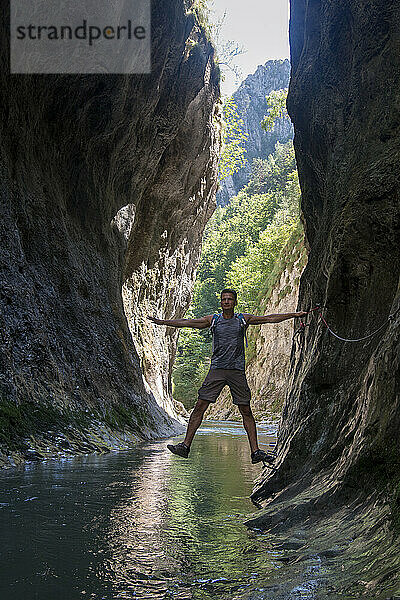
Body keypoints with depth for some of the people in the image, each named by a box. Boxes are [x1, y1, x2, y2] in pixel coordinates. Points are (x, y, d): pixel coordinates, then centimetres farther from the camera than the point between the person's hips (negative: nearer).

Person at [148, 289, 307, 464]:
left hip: (237, 371, 0)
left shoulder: (243, 319, 8)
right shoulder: (213, 320, 8)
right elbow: (187, 322, 5)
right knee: (200, 406, -7)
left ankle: (255, 452, 3)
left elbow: (269, 318, 9)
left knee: (246, 411, -1)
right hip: (217, 370, 0)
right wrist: (162, 322, 0)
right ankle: (185, 445, -2)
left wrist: (294, 315, 6)